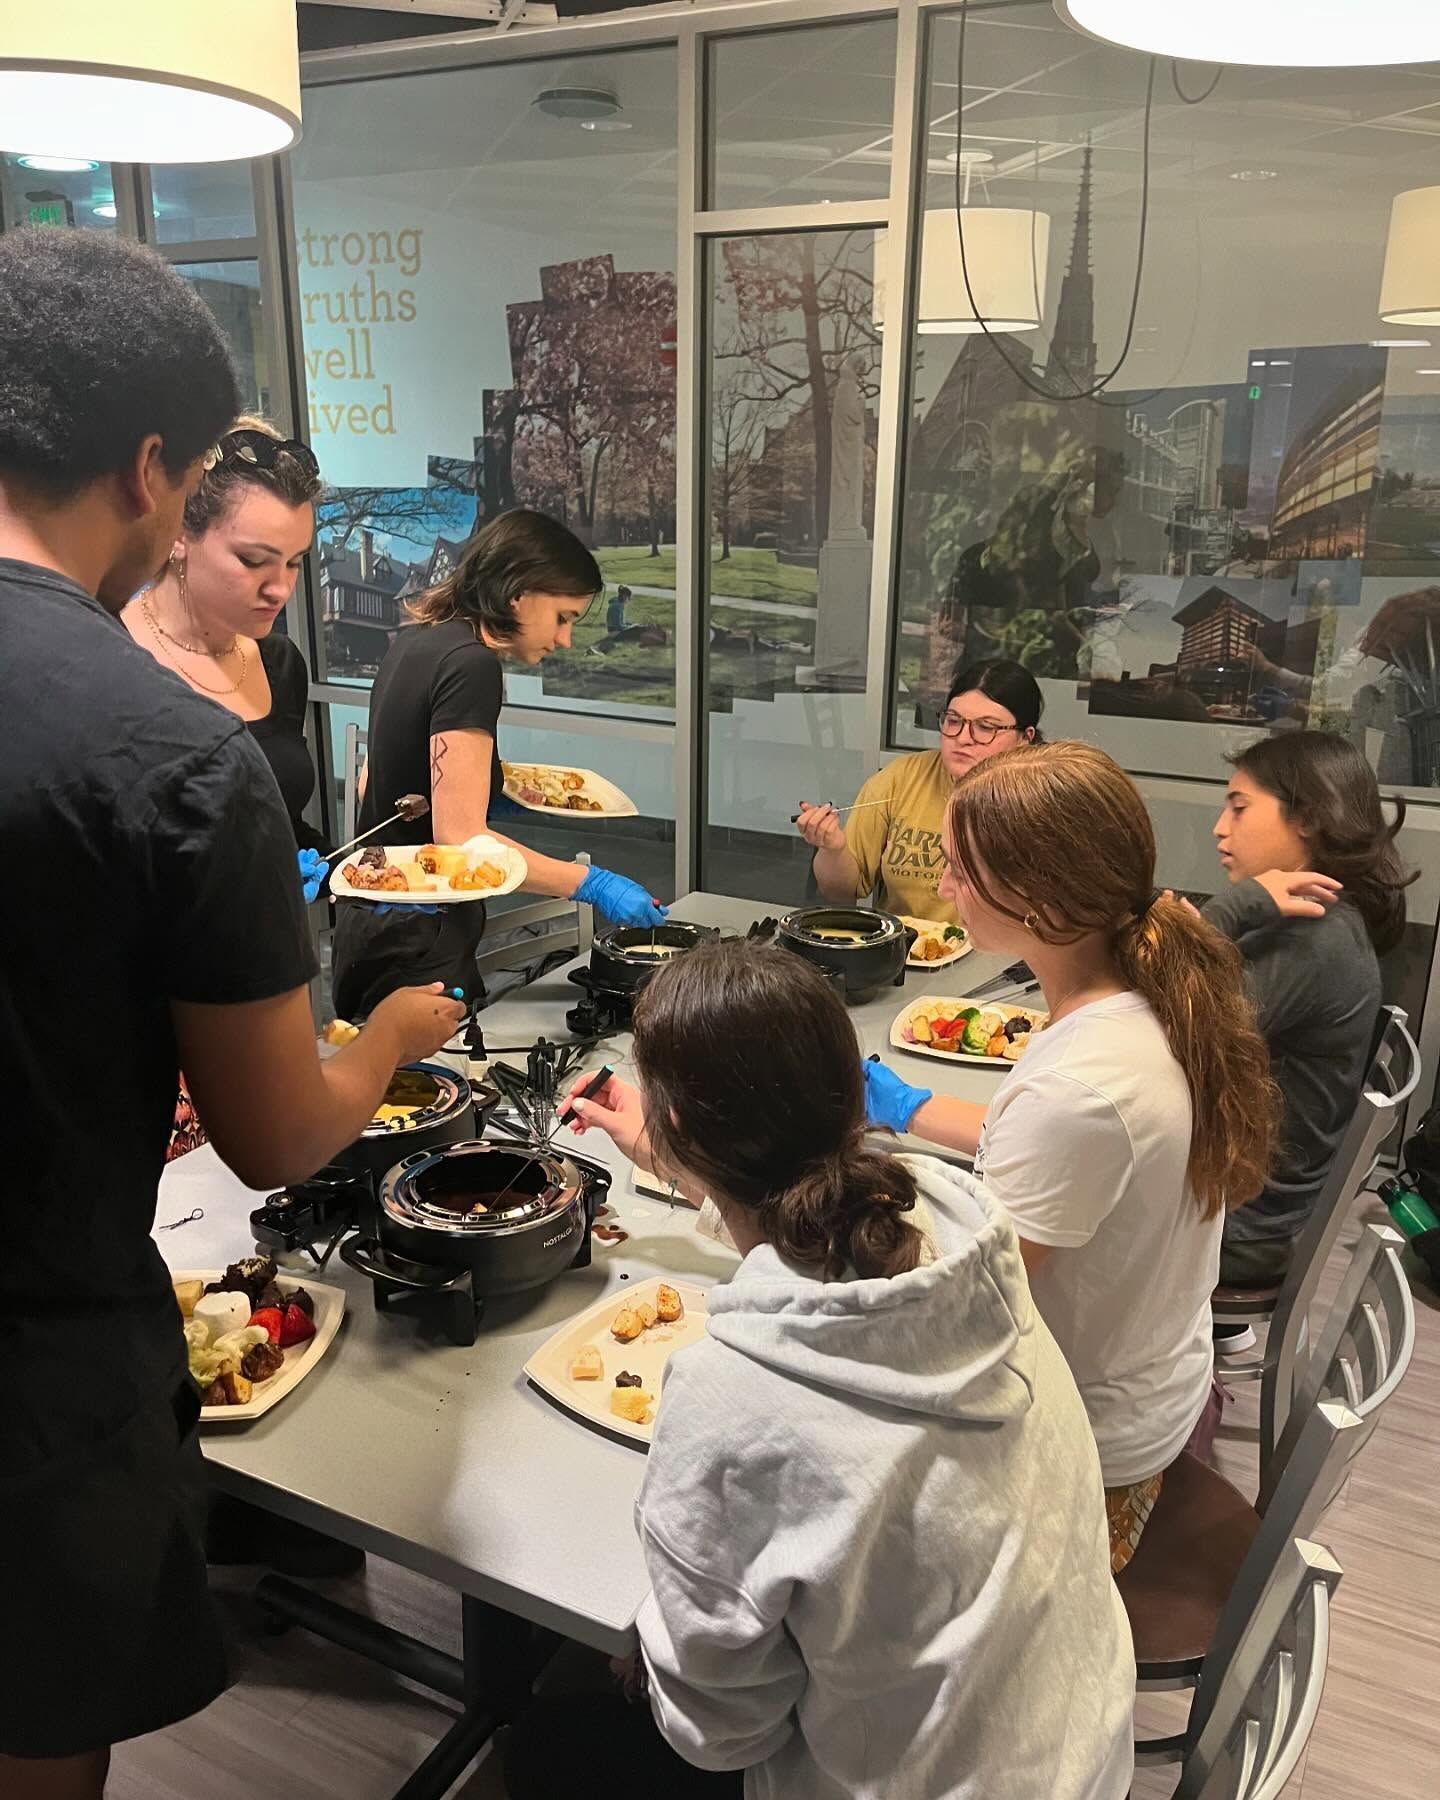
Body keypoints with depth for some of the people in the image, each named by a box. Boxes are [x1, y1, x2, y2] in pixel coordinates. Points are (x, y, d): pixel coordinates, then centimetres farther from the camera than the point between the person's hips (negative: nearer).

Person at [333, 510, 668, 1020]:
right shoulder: (471, 665, -19)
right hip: (416, 941, -10)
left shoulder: (417, 641, 8)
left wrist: (488, 794, 15)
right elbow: (460, 838, -24)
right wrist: (592, 883, -22)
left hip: (367, 915, 10)